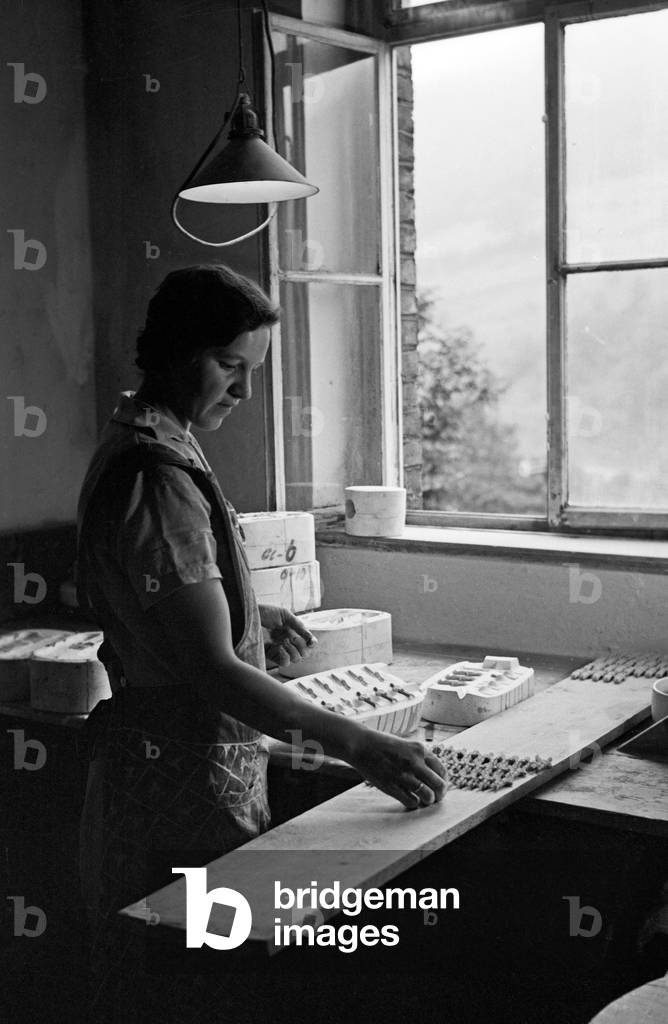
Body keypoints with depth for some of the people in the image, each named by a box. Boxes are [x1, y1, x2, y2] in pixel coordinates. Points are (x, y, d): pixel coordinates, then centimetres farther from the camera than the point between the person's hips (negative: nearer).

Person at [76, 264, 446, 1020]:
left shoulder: (133, 447, 10)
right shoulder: (157, 480, -23)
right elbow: (213, 671, -26)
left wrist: (247, 616, 9)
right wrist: (356, 746, -27)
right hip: (184, 780, -10)